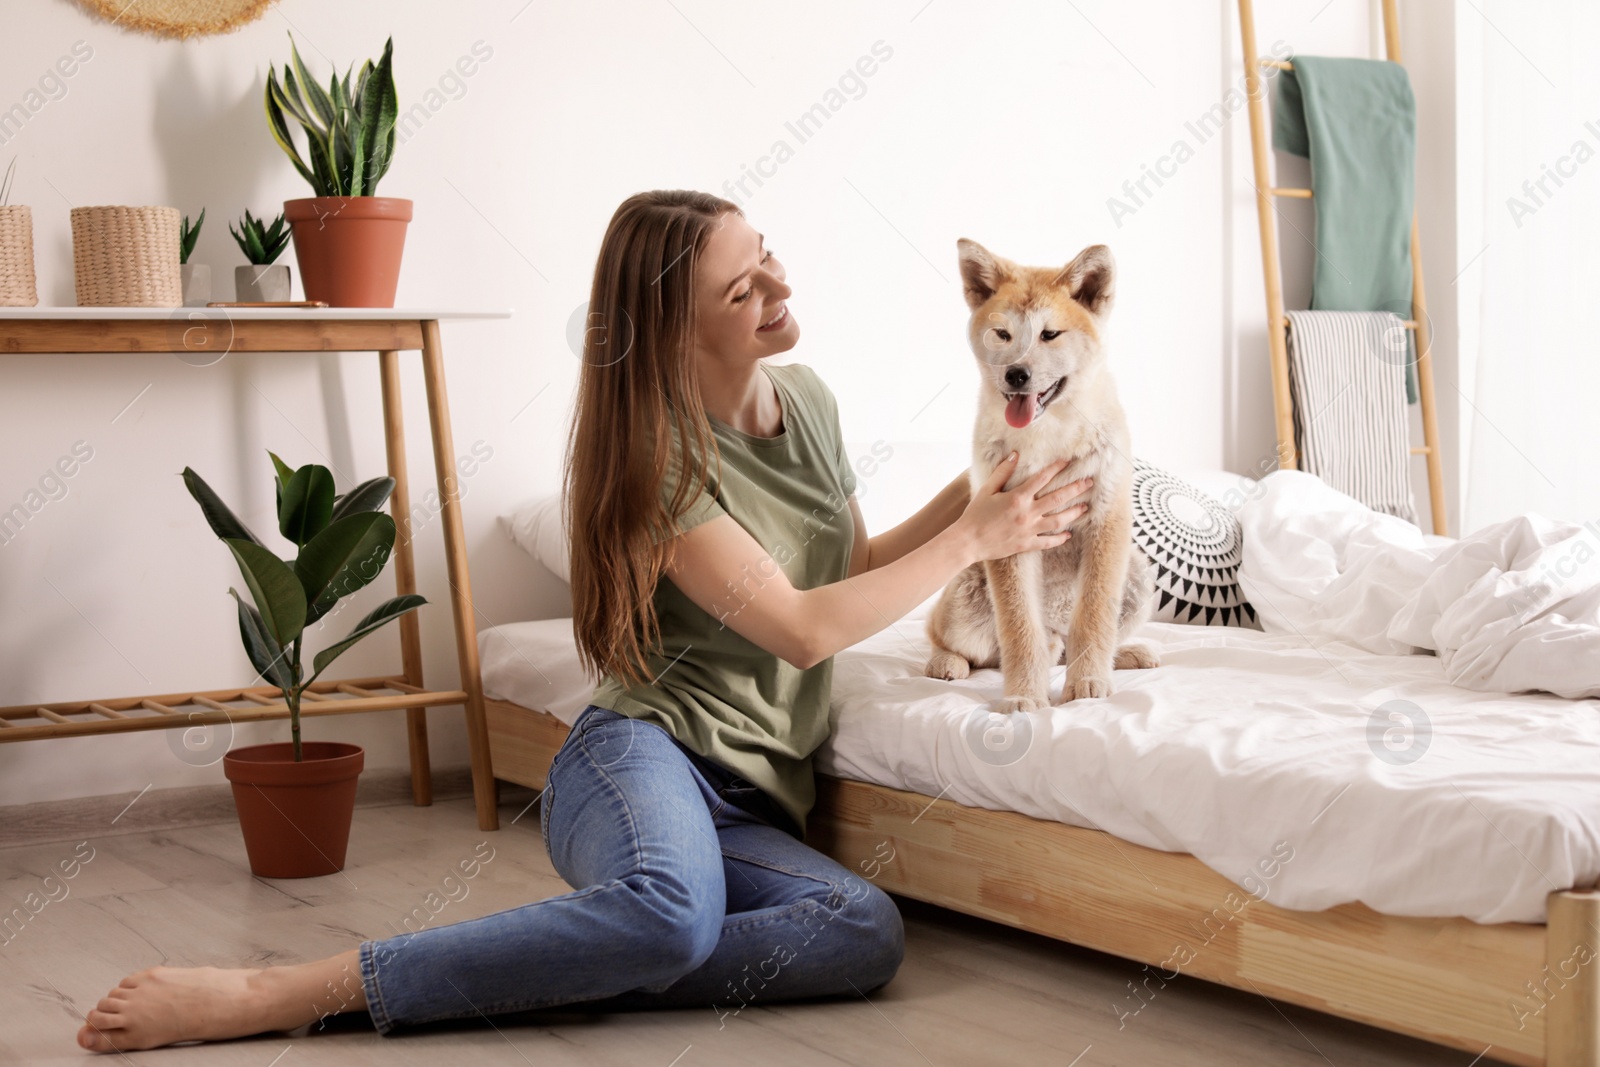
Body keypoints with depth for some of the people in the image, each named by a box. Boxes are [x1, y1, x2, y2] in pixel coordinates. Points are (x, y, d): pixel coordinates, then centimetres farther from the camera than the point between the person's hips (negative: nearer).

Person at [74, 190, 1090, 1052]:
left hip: (754, 804, 6)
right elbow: (803, 627, -15)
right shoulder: (661, 456, -10)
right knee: (673, 911, -42)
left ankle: (544, 974, -23)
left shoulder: (807, 399, 12)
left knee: (872, 931, -28)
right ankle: (274, 995, -35)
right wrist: (970, 541, -8)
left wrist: (964, 499, 9)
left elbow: (855, 566, 26)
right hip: (649, 750, -6)